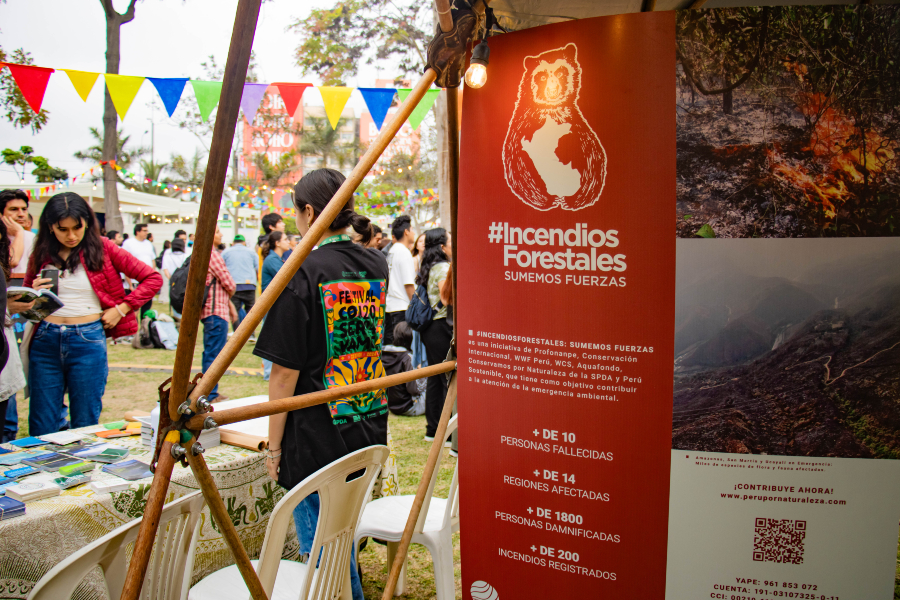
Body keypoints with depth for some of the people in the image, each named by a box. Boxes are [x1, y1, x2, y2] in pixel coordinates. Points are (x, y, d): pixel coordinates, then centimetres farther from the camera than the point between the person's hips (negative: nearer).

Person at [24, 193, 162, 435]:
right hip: (45, 340, 3)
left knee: (85, 424, 4)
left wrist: (121, 309, -5)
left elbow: (153, 279, 0)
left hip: (88, 340, -2)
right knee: (41, 428, 6)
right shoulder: (41, 255, 8)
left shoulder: (101, 248, 1)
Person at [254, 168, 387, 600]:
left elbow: (285, 373, -16)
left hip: (318, 439, -7)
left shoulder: (304, 274, -16)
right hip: (370, 431, 7)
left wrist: (273, 447, -4)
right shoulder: (377, 266, 3)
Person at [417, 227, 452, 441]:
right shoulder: (443, 267, -13)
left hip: (430, 328, 10)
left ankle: (433, 429, 21)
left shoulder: (429, 268, 14)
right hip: (443, 327, -10)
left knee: (435, 378, 14)